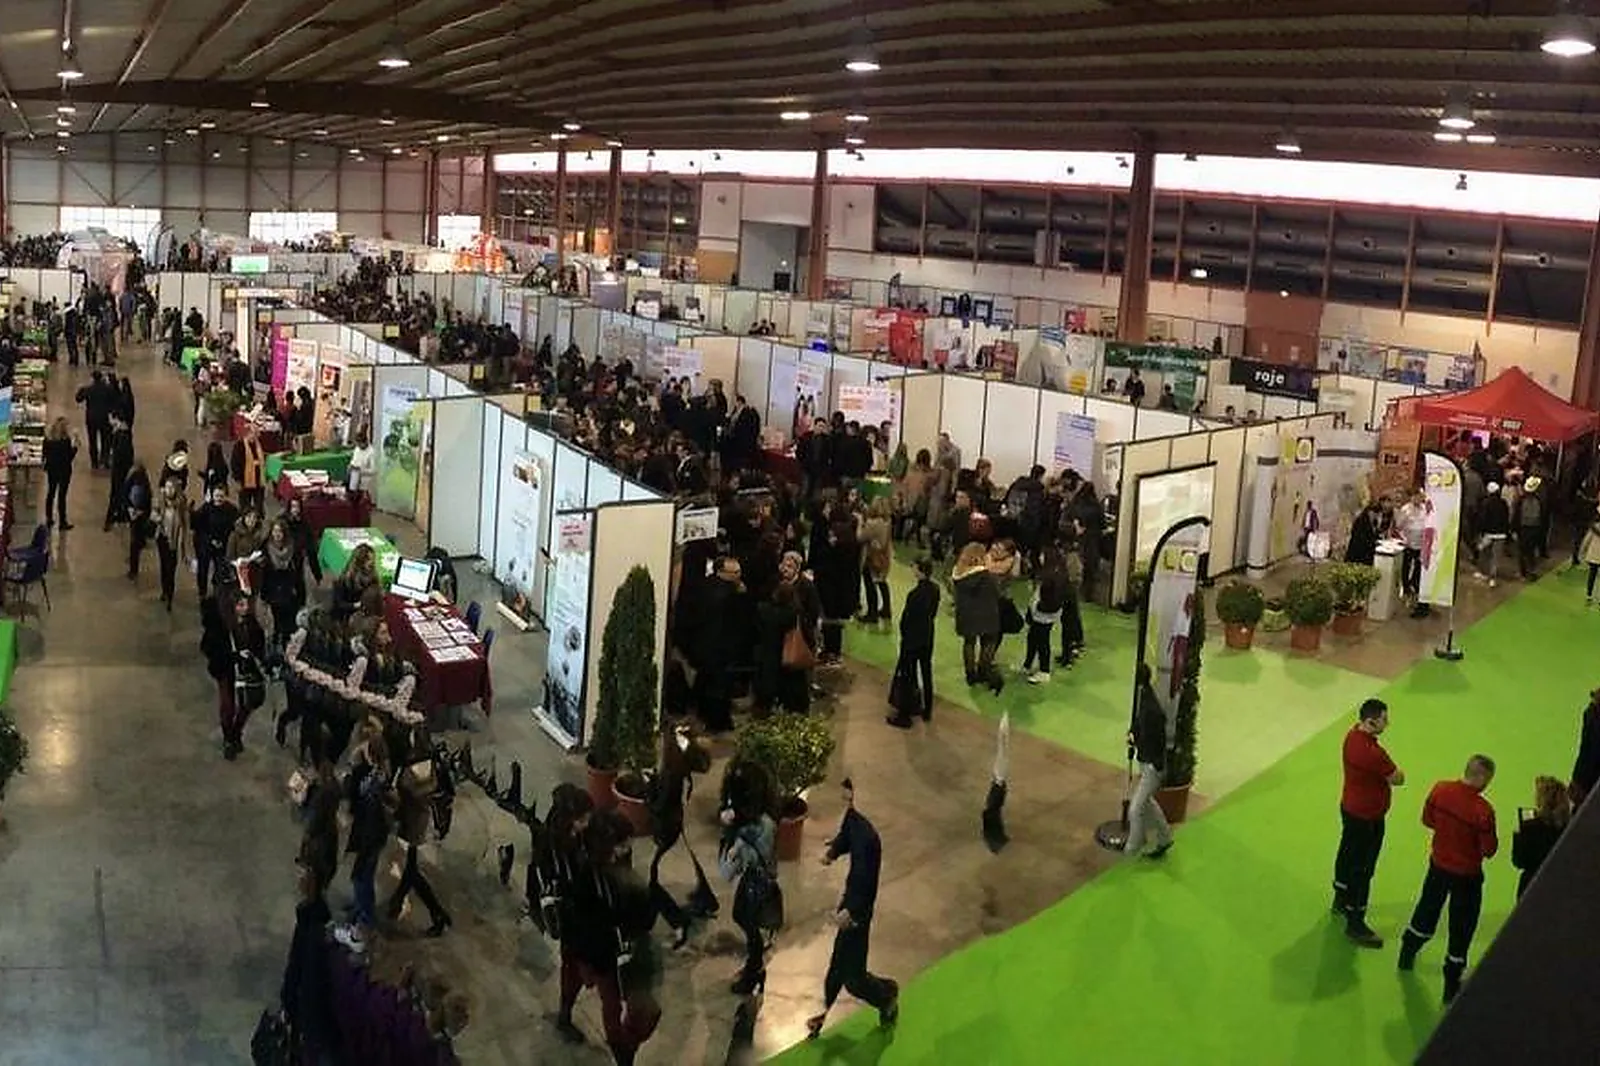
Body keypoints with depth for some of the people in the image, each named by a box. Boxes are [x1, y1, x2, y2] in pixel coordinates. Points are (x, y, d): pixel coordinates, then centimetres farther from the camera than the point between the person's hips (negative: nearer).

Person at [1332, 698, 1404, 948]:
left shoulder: (1353, 734, -6)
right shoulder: (1373, 753, -33)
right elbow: (1398, 779, -20)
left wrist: (1385, 771, -2)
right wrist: (1391, 773, -1)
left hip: (1348, 808, 9)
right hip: (1367, 817, -9)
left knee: (1347, 855, 26)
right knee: (1362, 870, 3)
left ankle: (1341, 901, 47)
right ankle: (1355, 925, 14)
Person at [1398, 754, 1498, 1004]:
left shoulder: (1440, 789, -14)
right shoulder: (1483, 810, -29)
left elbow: (1427, 819, 1)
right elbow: (1489, 850, -19)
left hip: (1438, 864, 5)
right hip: (1467, 875, -5)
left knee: (1427, 909, 28)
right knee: (1461, 927, 12)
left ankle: (1407, 955, 47)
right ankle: (1451, 984, 23)